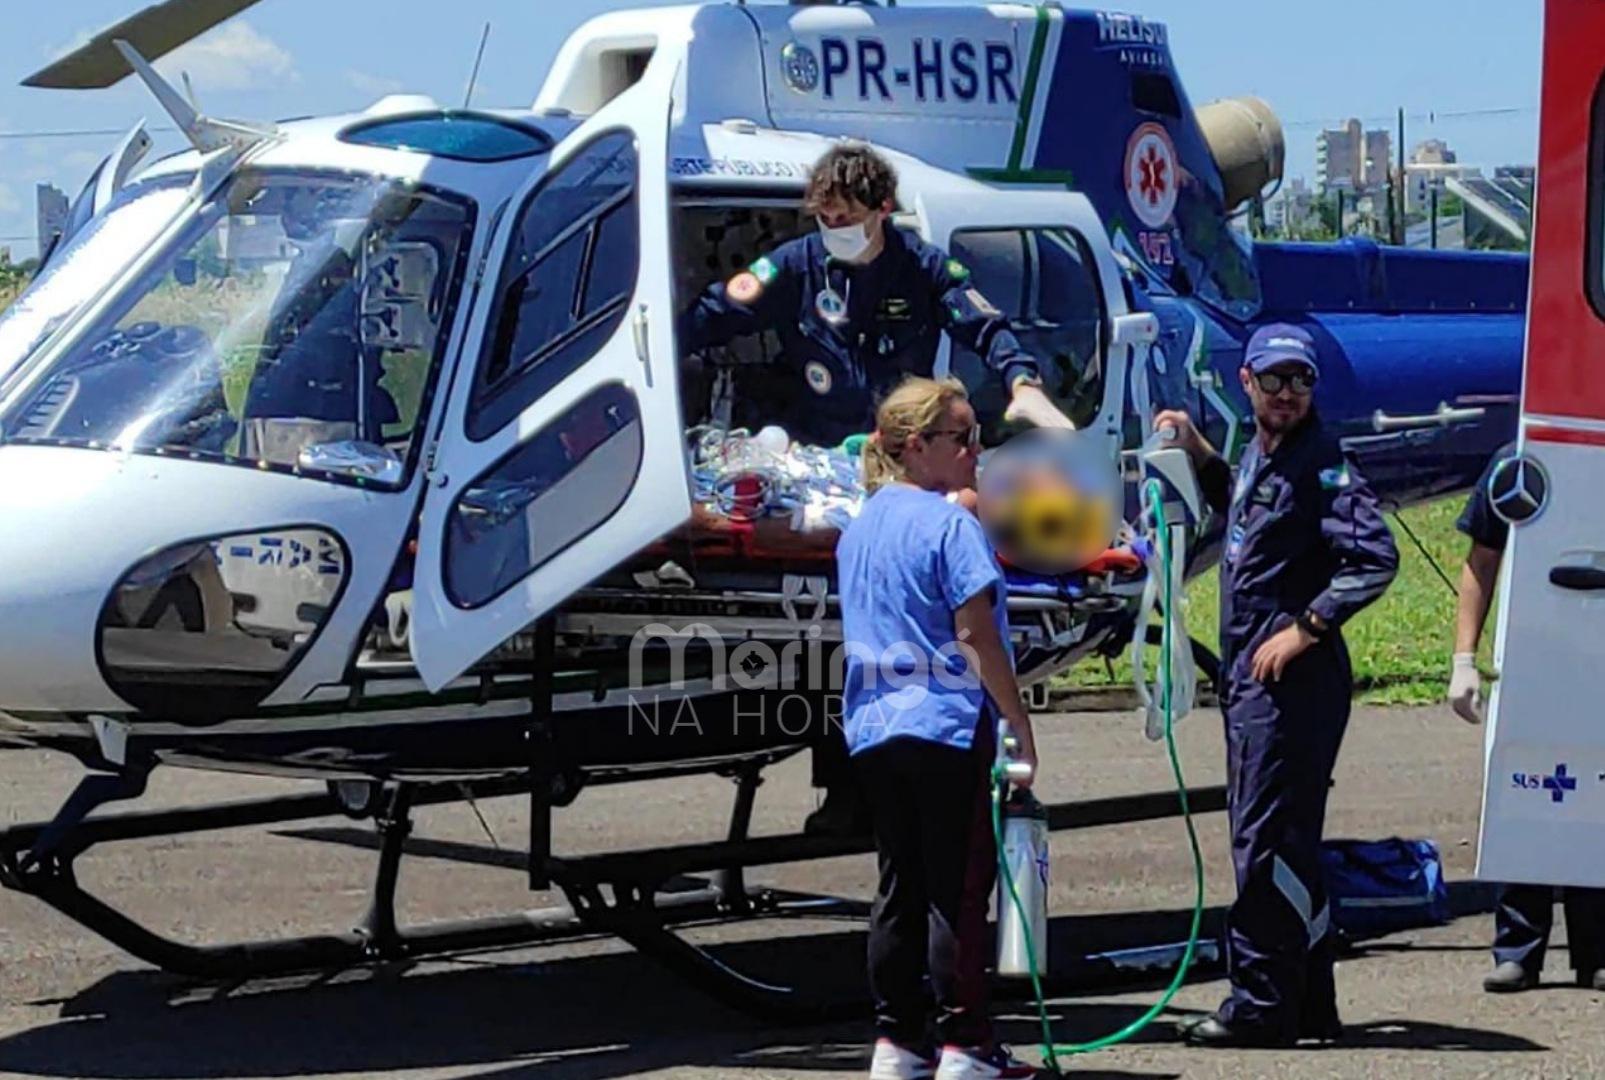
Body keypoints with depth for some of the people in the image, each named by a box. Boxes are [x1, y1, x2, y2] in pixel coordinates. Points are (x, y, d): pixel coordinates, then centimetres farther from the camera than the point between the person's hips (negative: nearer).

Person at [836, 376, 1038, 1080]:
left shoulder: (859, 528, 13)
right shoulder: (950, 523, -12)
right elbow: (976, 633, -15)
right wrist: (1018, 720, -12)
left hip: (873, 728, 8)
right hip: (948, 725, -8)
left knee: (900, 885, 12)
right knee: (958, 888, -3)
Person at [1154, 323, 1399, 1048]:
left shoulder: (1321, 466, -13)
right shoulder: (1258, 457, 15)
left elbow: (1375, 558, -22)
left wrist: (1304, 628, -22)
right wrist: (1196, 451, 23)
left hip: (1294, 677, -10)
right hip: (1249, 674, 10)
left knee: (1267, 838, -9)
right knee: (1282, 840, 14)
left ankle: (1262, 1006, -5)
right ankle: (1307, 1006, 21)